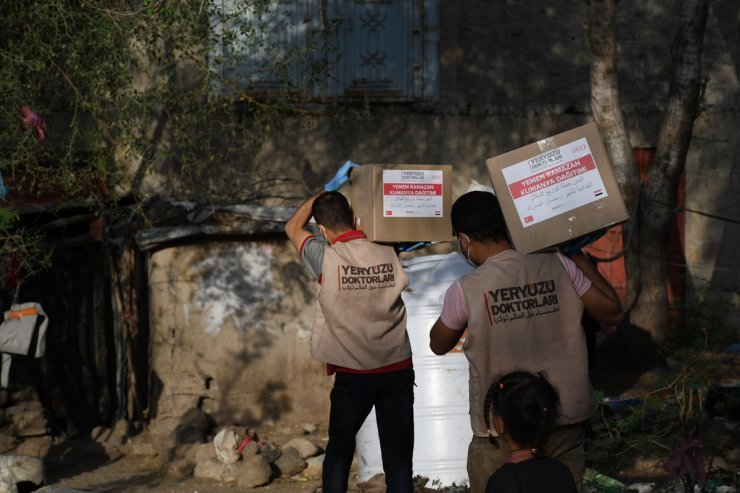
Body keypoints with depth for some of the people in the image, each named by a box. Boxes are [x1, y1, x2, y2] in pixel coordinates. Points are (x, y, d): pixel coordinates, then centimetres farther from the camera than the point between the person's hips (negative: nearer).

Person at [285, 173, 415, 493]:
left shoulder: (326, 258, -10)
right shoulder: (389, 256, -2)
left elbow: (293, 228, 9)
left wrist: (321, 193, 22)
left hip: (352, 375, -2)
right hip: (398, 370, 2)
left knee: (339, 449, 18)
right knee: (398, 455, 4)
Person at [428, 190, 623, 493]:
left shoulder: (467, 290, -13)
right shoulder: (558, 267, -6)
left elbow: (438, 345, 6)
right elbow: (613, 313, 6)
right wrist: (579, 257, 15)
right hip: (566, 422, 3)